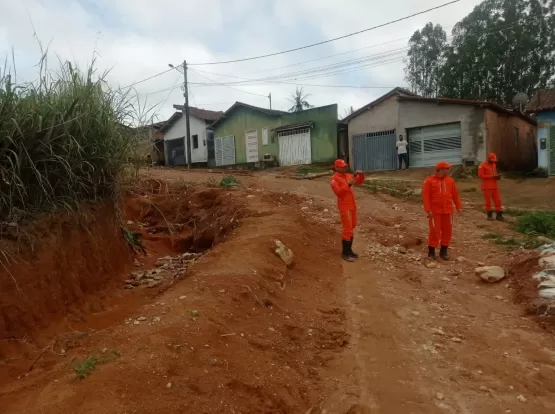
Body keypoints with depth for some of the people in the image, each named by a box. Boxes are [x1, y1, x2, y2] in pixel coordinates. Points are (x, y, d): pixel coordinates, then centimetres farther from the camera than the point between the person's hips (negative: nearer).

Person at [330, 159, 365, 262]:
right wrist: (349, 185, -29)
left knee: (351, 228, 13)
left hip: (352, 205, 8)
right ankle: (345, 253, 0)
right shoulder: (334, 179, -10)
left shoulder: (348, 176, 12)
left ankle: (349, 250, 24)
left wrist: (360, 175, -2)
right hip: (344, 207, -8)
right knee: (347, 229, -8)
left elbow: (359, 181, 17)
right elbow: (338, 192, -22)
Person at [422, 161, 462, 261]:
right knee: (435, 231, -5)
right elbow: (425, 196, -10)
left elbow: (455, 194, 12)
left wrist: (459, 207, 9)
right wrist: (428, 210, -15)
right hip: (435, 211, -4)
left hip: (448, 211, 4)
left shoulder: (450, 180, 7)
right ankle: (431, 252, 8)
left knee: (447, 231, 6)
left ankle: (443, 251, 19)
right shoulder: (429, 181, -6)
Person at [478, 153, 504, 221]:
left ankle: (499, 215, 10)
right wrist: (491, 176, -19)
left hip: (494, 186, 6)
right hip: (487, 187, -6)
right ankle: (489, 215, 14)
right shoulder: (482, 165, -8)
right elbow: (480, 175, -15)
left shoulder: (494, 165, 13)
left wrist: (497, 176, 0)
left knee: (498, 201, 3)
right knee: (488, 201, 2)